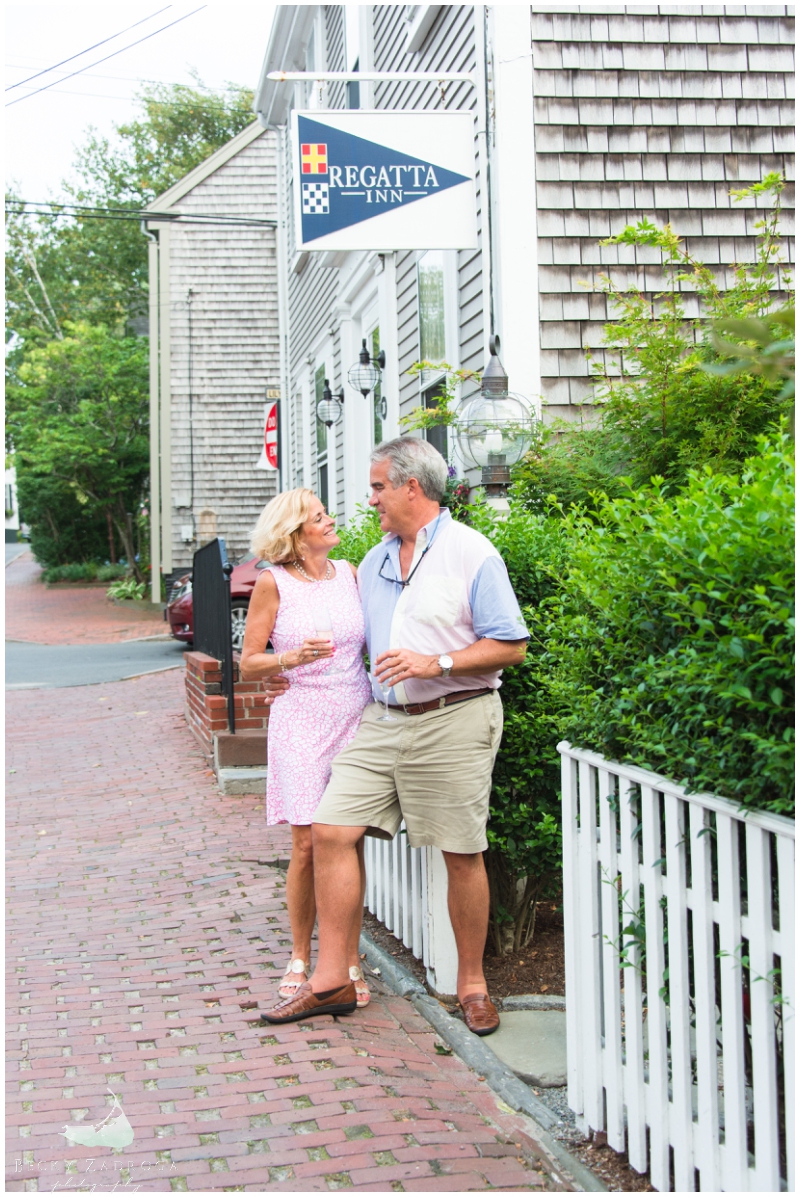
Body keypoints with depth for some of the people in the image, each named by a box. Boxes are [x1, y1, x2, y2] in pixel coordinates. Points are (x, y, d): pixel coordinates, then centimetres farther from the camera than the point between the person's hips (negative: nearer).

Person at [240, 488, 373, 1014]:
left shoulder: (350, 573, 9)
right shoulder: (274, 584, -2)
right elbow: (248, 664, -1)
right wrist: (293, 658, -17)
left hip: (358, 717, 3)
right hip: (304, 721, -3)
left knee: (350, 842, 0)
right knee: (308, 844, -3)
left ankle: (350, 963, 10)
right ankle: (300, 959, 15)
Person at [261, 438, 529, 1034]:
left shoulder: (471, 552, -4)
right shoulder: (374, 562, 17)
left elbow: (511, 646, -7)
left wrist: (436, 663, -16)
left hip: (453, 721, -6)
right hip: (382, 719, 6)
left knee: (461, 853, 0)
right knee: (332, 830, -3)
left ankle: (472, 984, 16)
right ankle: (331, 978, 6)